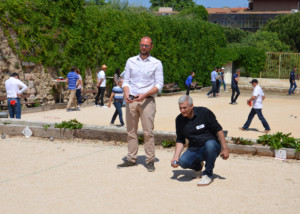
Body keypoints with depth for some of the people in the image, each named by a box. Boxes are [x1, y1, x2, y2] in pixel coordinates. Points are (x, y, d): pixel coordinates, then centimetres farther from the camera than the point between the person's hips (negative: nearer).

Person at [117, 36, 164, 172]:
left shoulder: (156, 63, 5)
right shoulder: (131, 61, 13)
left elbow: (159, 85, 0)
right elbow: (126, 81, 12)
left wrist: (144, 95, -15)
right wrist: (126, 93, -9)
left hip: (147, 100, -3)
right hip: (131, 100, 3)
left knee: (148, 132, -7)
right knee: (131, 131, 5)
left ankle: (150, 160, -1)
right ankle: (131, 159, 12)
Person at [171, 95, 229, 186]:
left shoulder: (204, 112, -12)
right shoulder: (179, 120, 0)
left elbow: (218, 130, -8)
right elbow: (180, 141, 7)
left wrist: (224, 148, -12)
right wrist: (176, 157, -7)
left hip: (212, 147, -3)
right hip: (194, 150, 3)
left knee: (209, 144, -39)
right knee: (183, 162, -27)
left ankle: (208, 175, -17)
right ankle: (197, 167, 11)